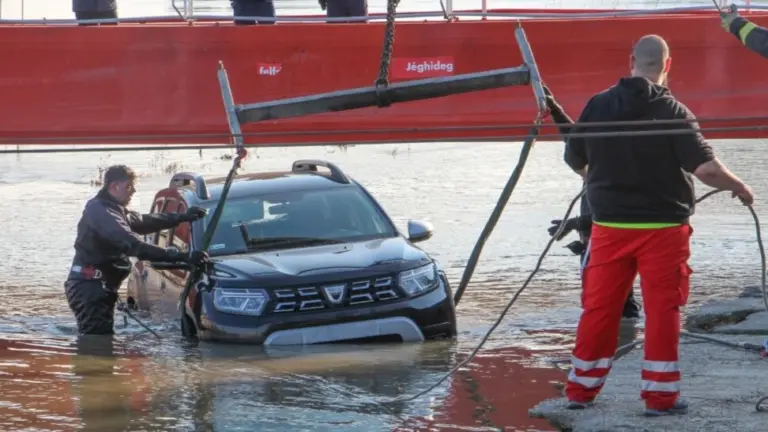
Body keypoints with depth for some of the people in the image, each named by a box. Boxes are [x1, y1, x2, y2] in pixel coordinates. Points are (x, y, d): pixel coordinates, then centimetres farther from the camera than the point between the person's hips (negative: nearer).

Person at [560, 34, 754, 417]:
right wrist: (738, 188, 1)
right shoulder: (673, 112, -12)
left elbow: (574, 160, 10)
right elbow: (705, 167, -17)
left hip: (609, 224, 3)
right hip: (662, 226, -3)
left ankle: (581, 389, 16)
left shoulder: (597, 106, -1)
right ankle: (660, 395, 5)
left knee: (599, 307, 10)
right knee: (662, 309, 4)